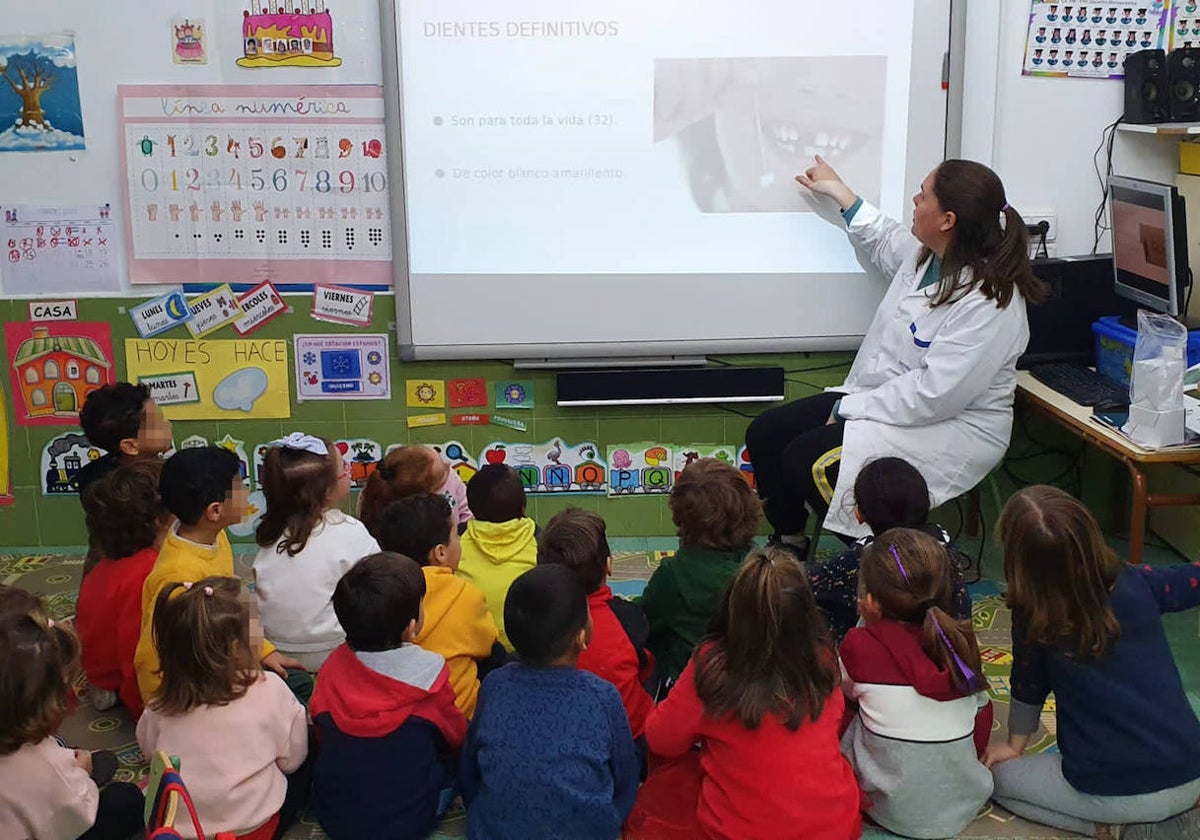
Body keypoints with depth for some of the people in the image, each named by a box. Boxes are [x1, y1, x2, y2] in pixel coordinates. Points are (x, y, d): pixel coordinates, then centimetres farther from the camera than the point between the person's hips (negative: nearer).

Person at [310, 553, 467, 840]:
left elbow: (321, 734, 2)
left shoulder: (333, 666, -13)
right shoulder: (428, 676, -21)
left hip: (332, 816, 3)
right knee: (457, 758, 17)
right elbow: (457, 738, -2)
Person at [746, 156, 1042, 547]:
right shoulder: (925, 254, 3)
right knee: (765, 433, -1)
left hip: (949, 430, -9)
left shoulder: (989, 303, -25)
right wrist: (837, 191, 35)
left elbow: (935, 393, -28)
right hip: (884, 397, 9)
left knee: (807, 460, -26)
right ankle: (790, 543, 15)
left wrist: (851, 408, -21)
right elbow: (884, 242, 29)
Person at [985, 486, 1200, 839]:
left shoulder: (1034, 621, -10)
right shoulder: (1137, 584, -7)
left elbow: (1027, 691, 7)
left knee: (997, 775, 16)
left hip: (1114, 793, -4)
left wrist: (1014, 747, 24)